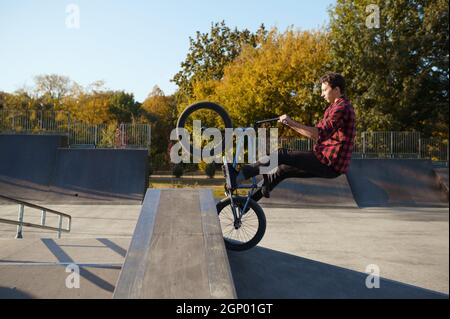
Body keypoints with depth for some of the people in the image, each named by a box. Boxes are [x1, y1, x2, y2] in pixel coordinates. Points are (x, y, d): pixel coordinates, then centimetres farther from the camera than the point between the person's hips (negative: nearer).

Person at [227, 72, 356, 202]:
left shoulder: (341, 108, -13)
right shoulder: (336, 107, 21)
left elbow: (320, 133, -26)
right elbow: (317, 135, 20)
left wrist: (292, 123, -26)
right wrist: (291, 124, 11)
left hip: (329, 163, -10)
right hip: (328, 163, 10)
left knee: (281, 155, -15)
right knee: (282, 169, 12)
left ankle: (238, 177, -15)